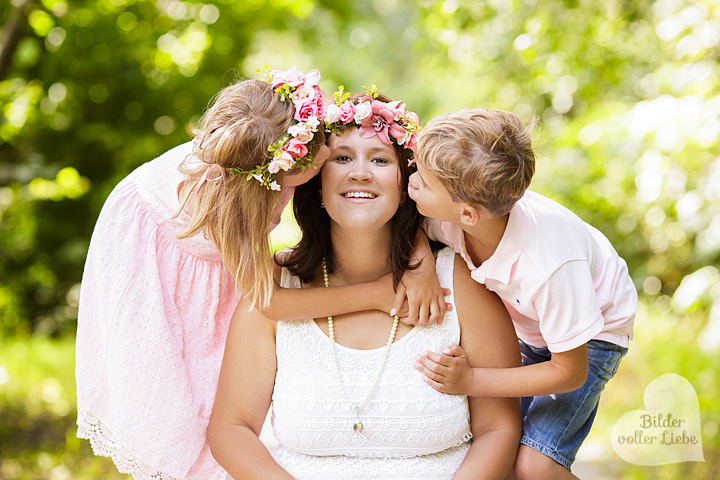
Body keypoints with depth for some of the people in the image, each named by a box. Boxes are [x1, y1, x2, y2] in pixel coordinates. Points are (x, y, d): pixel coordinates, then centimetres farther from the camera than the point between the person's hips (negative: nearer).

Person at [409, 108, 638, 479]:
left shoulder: (550, 267, -42)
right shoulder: (448, 215, -29)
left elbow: (570, 372, -28)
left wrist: (470, 381, -30)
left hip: (588, 339, -6)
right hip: (519, 323, 6)